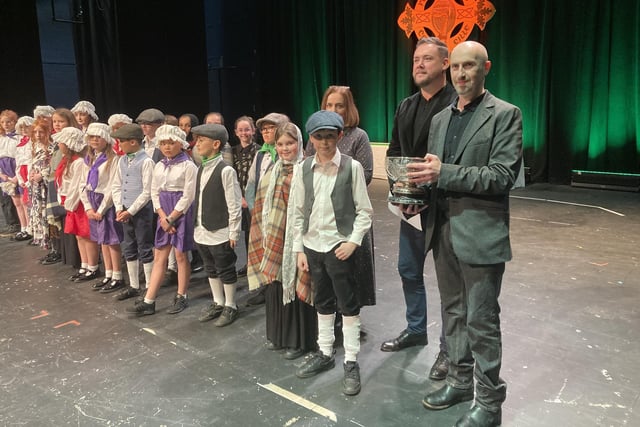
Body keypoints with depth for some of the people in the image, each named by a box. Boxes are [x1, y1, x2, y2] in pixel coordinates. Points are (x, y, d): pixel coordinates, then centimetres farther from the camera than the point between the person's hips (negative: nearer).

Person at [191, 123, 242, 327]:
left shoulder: (226, 170, -15)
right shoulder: (200, 169, 8)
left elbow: (234, 204, -15)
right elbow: (198, 200, 12)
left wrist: (234, 232, -14)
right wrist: (196, 226, 11)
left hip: (220, 233, -7)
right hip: (202, 231, 8)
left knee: (226, 272, 7)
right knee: (211, 271, 19)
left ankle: (230, 307, 23)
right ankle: (217, 303, 35)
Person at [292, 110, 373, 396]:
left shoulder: (352, 167, -7)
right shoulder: (304, 169, 2)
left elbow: (364, 210, -4)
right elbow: (298, 212, 6)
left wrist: (353, 241, -14)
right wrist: (299, 249, 4)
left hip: (339, 245, -4)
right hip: (312, 245, 4)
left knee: (348, 304, 4)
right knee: (322, 302, 17)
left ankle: (351, 362, 18)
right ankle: (325, 353, 33)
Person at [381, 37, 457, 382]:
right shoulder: (405, 107, 11)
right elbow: (393, 152, 12)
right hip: (411, 205, 7)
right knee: (409, 271, 18)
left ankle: (449, 348, 22)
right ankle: (415, 330, 39)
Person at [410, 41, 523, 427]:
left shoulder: (505, 114, -6)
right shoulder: (440, 119, 14)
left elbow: (502, 176, -15)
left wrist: (443, 173, -23)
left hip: (480, 234, -6)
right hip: (443, 231, 6)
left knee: (481, 321, 2)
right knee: (454, 313, 17)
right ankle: (460, 381, 34)